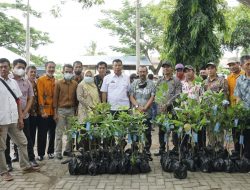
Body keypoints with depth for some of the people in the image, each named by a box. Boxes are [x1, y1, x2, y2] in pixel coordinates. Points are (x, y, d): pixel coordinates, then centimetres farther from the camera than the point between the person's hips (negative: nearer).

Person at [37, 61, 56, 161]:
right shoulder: (41, 80, -5)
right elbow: (40, 96, -11)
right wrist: (42, 111, -17)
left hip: (54, 111, 5)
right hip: (44, 111, -4)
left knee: (52, 132, 12)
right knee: (42, 133, 3)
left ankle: (50, 151, 25)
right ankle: (41, 153, 13)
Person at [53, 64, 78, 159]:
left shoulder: (75, 84, 6)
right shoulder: (58, 83, -1)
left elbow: (76, 98, 9)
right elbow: (55, 98, -2)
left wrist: (76, 111, 4)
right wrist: (55, 113, -6)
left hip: (71, 110, 3)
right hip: (61, 110, -3)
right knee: (59, 132, 0)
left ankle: (68, 150, 20)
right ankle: (58, 152, 7)